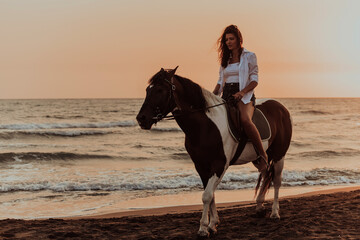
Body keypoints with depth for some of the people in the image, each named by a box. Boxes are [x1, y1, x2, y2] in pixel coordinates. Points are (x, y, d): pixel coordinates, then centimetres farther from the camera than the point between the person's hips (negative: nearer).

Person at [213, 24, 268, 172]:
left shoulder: (249, 56, 5)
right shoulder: (225, 59, 20)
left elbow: (254, 80, -3)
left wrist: (242, 92, -20)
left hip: (244, 95, -6)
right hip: (226, 96, 6)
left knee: (245, 120, -36)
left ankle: (262, 155, -25)